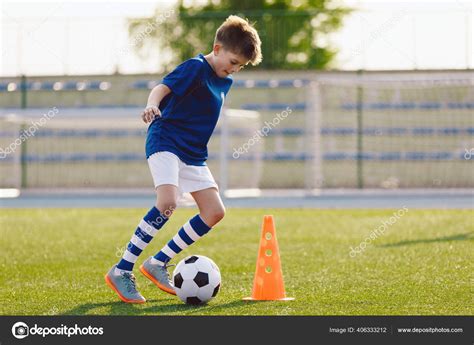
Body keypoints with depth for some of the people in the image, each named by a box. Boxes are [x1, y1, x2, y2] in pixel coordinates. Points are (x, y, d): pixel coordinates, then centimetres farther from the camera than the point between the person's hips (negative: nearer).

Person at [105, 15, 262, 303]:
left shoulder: (225, 81, 13)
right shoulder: (196, 68, -12)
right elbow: (163, 88, -26)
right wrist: (152, 105, -46)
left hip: (193, 154, 9)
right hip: (166, 142, -9)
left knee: (215, 212, 0)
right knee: (168, 202, -28)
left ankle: (158, 263, 8)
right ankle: (121, 271, -22)